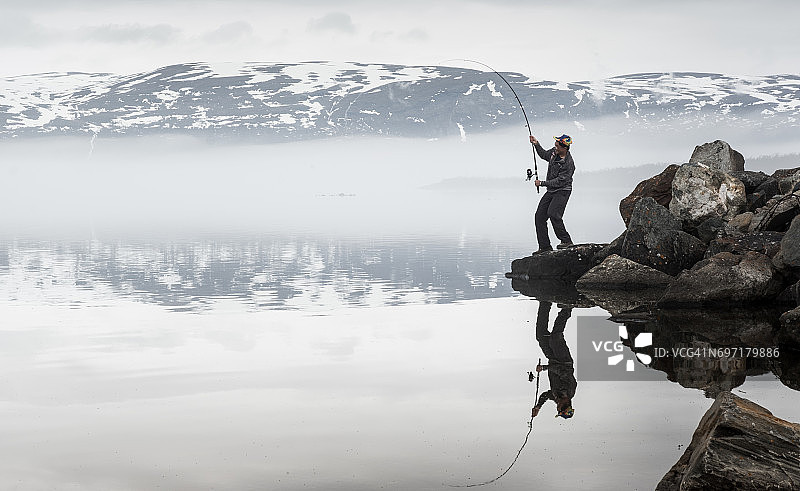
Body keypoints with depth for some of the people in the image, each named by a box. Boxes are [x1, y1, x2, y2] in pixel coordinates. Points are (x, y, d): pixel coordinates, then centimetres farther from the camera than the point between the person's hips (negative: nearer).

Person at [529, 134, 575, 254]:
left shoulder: (569, 164, -22)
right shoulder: (554, 152, 2)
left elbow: (559, 182, -22)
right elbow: (544, 155, 26)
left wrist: (542, 183, -17)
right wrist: (536, 144, 12)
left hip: (562, 191, -8)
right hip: (551, 191, 9)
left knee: (553, 213, -29)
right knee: (539, 216, 2)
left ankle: (566, 240, -18)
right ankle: (545, 247, 8)